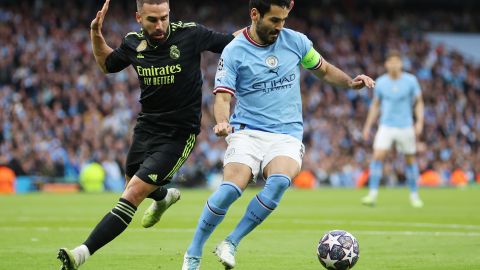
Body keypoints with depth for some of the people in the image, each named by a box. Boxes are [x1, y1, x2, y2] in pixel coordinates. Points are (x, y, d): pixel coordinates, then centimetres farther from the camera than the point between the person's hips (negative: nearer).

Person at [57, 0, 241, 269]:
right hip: (146, 127, 6)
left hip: (179, 134, -6)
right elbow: (107, 64, 17)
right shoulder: (133, 43, -3)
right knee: (135, 184, 26)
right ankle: (165, 196, 63)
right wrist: (96, 35, 2)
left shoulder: (190, 34, -16)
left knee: (133, 194, -17)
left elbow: (232, 42, -4)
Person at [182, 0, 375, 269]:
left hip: (287, 135, 2)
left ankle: (231, 244, -17)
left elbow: (324, 70, 21)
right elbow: (223, 97, -6)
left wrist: (350, 82, 3)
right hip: (247, 133, -2)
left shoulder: (296, 41, 6)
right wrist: (222, 122, -28)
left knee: (280, 180, -31)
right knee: (231, 188, -26)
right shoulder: (234, 52, -2)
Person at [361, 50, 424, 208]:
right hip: (386, 126, 0)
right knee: (378, 156, -16)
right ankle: (373, 194, -15)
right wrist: (368, 126, 10)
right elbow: (375, 105, 12)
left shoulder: (410, 81, -3)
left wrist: (419, 122, -9)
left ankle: (414, 195, 23)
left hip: (406, 127, 0)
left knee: (410, 160, 7)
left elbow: (419, 102, 4)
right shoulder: (380, 82, 1)